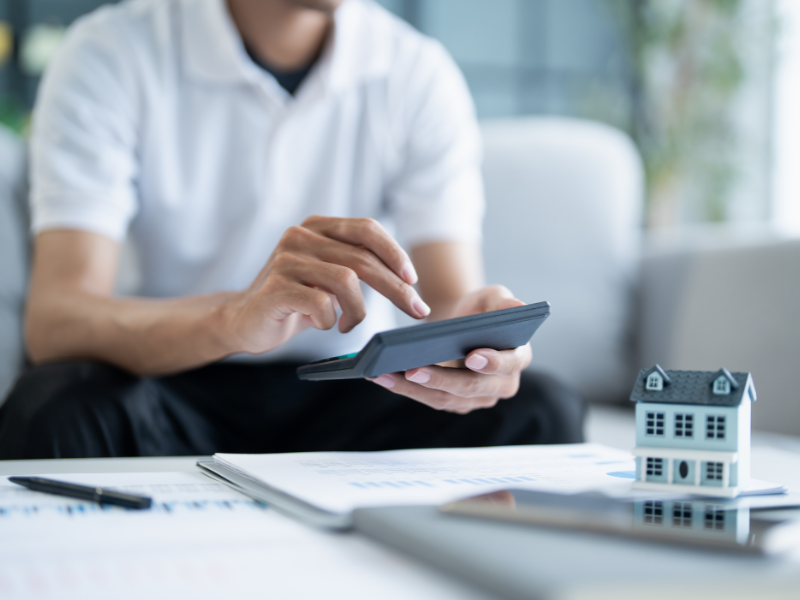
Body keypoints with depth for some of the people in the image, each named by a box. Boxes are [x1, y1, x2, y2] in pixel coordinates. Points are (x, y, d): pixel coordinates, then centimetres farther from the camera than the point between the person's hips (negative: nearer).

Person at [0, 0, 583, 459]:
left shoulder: (420, 74, -4)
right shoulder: (111, 56, -12)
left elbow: (451, 298, -12)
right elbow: (54, 320, -24)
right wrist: (233, 318, -46)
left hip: (351, 395, 2)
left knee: (539, 411, -25)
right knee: (54, 408, -34)